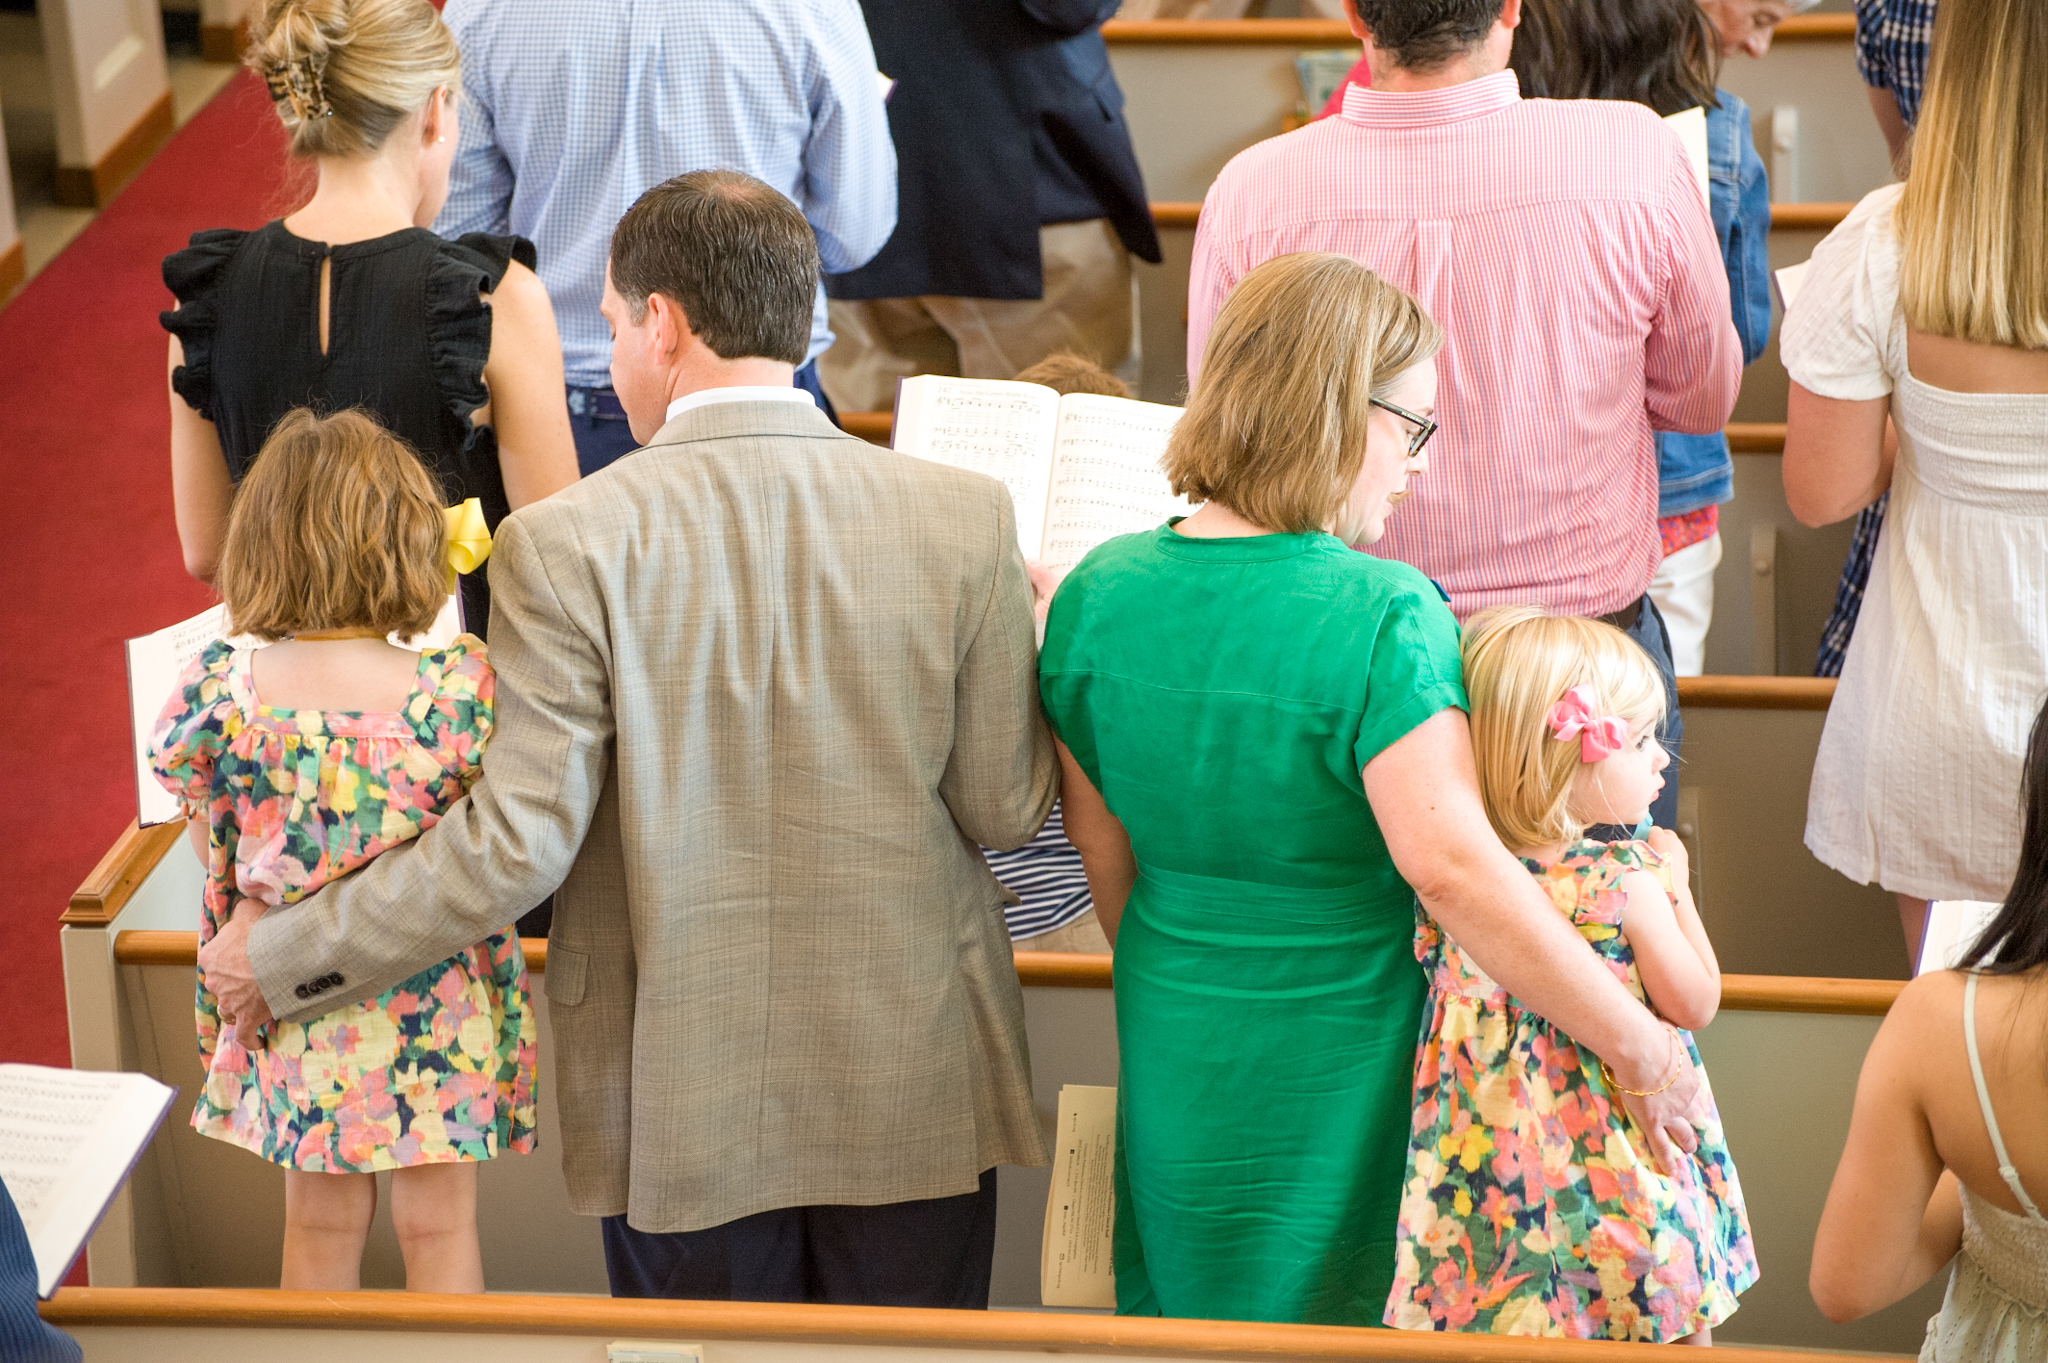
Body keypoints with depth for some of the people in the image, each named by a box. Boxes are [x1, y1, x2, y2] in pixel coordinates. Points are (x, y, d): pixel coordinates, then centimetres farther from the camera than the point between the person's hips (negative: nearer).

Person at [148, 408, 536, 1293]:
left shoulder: (217, 693, -14)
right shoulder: (461, 690, -21)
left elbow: (213, 854, 0)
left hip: (288, 1014, 2)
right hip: (432, 1019, -2)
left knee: (320, 1225, 20)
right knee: (439, 1226, 15)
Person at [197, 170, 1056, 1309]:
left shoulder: (566, 545, -15)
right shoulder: (966, 519, -9)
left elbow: (519, 839, -15)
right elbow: (1005, 807, -4)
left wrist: (286, 956, -2)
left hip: (678, 1102, -1)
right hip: (917, 1089, 1)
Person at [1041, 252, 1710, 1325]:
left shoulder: (1095, 592, -3)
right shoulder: (1382, 616, -22)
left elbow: (1105, 851, 7)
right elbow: (1451, 865, -29)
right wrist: (1635, 1044, -22)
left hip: (1175, 1063, 5)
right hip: (1345, 1068, -5)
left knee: (1185, 1309, 21)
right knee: (1337, 1310, 13)